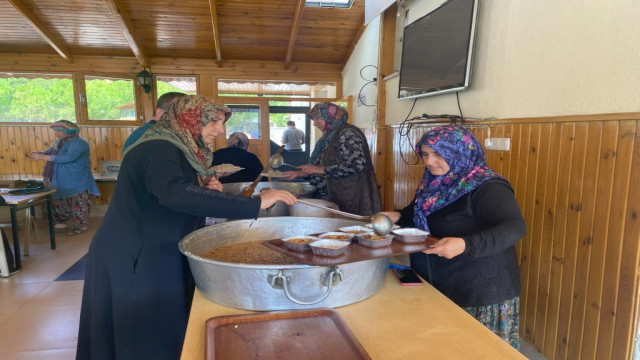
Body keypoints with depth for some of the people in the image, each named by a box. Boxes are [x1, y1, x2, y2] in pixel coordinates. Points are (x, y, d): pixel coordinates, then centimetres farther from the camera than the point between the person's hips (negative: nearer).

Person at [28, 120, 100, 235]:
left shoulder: (79, 143, -18)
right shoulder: (60, 141, 9)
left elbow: (68, 157, -29)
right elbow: (51, 151, 21)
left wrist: (44, 157, -26)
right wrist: (40, 153, -2)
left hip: (76, 181, -9)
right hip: (60, 180, 9)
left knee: (78, 203, 0)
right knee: (59, 201, 15)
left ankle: (81, 225, 11)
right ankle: (60, 223, 27)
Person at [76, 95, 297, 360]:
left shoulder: (179, 150, 11)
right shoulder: (159, 149, -20)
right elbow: (177, 192, -42)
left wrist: (207, 191, -4)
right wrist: (255, 203, -40)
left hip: (155, 258, 9)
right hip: (132, 261, -9)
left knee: (162, 336, 19)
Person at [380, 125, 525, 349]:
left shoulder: (487, 188, -19)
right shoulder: (434, 184, 4)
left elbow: (514, 228, -30)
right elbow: (421, 215, 20)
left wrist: (465, 245, -43)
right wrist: (398, 217, -2)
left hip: (483, 296, -7)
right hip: (440, 288, 7)